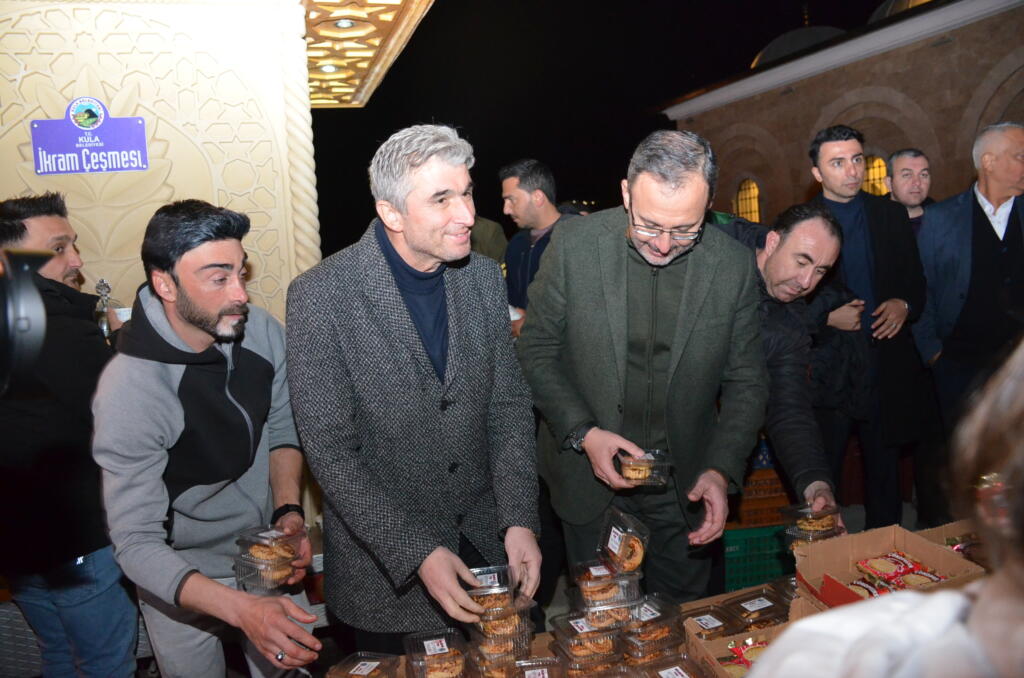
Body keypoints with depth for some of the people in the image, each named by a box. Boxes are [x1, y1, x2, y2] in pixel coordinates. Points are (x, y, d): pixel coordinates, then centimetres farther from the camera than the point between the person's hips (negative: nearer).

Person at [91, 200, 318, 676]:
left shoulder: (262, 331, -15)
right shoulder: (128, 389, -29)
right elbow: (137, 544, -29)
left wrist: (289, 510, -14)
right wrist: (242, 609, -40)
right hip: (179, 581, -4)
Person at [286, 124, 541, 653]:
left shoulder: (483, 277, -3)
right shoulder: (320, 296, -19)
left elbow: (509, 407, -1)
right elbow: (331, 452, -18)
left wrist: (519, 520, -11)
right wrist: (416, 553, -22)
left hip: (485, 543, 4)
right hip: (383, 565, -4)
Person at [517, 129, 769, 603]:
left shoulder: (734, 265, -9)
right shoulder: (574, 244, -12)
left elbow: (746, 383, -1)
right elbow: (536, 352, -5)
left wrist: (721, 470, -13)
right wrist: (583, 433, -17)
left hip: (685, 489, 1)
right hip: (591, 478, 0)